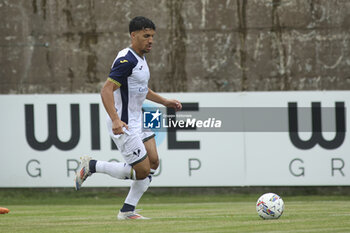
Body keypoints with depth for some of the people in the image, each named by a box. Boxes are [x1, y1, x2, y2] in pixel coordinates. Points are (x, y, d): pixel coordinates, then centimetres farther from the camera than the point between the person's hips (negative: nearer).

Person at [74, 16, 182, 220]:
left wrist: (165, 102, 24)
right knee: (143, 170, -8)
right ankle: (91, 166, 4)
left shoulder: (140, 58, 13)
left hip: (138, 120, 10)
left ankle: (128, 211, 10)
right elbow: (106, 90, -26)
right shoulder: (126, 60, -19)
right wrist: (115, 120, -36)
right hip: (123, 124, -10)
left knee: (153, 162, 3)